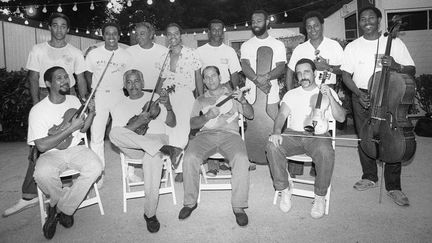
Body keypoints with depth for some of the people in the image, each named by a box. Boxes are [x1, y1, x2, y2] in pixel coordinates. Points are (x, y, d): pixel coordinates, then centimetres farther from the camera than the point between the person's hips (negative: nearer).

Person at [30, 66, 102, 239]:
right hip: (51, 154, -3)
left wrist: (91, 113, -3)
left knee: (95, 167, -27)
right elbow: (42, 146, -18)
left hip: (75, 148, 4)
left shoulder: (74, 100, 5)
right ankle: (65, 203, -2)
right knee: (43, 174, -36)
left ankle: (61, 209, -8)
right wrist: (70, 128, -20)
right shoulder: (38, 110, -10)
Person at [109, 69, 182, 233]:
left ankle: (150, 214, -24)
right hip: (133, 147, 1)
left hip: (156, 138, -1)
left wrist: (168, 107, -10)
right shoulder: (120, 107, 15)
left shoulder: (155, 98, 15)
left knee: (152, 156, -38)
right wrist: (137, 123, -17)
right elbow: (119, 134, 0)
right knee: (113, 133, -31)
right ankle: (165, 149, -38)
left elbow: (172, 123, 10)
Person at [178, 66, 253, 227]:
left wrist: (243, 100, -8)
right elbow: (193, 123, 11)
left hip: (230, 134, -1)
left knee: (241, 159, -33)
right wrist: (208, 116, -9)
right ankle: (190, 202, -11)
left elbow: (250, 115, 12)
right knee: (190, 158, -29)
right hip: (206, 134, 1)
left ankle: (238, 206, -21)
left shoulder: (232, 95, 23)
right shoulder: (200, 100, 25)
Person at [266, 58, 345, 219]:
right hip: (293, 134, 2)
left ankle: (320, 196, -13)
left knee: (326, 152, -36)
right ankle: (285, 188, -9)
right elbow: (282, 115, 2)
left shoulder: (328, 92, 14)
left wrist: (329, 97, -11)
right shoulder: (291, 94, 18)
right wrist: (277, 131, -20)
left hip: (318, 135, -1)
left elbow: (341, 118, 3)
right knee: (272, 146, -29)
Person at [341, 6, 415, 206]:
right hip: (362, 98, 1)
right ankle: (369, 177, 25)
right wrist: (358, 93, -13)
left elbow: (411, 71, 3)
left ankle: (393, 187, 10)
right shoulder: (352, 47, 6)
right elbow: (346, 75, 2)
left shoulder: (394, 43, 3)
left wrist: (395, 66, -19)